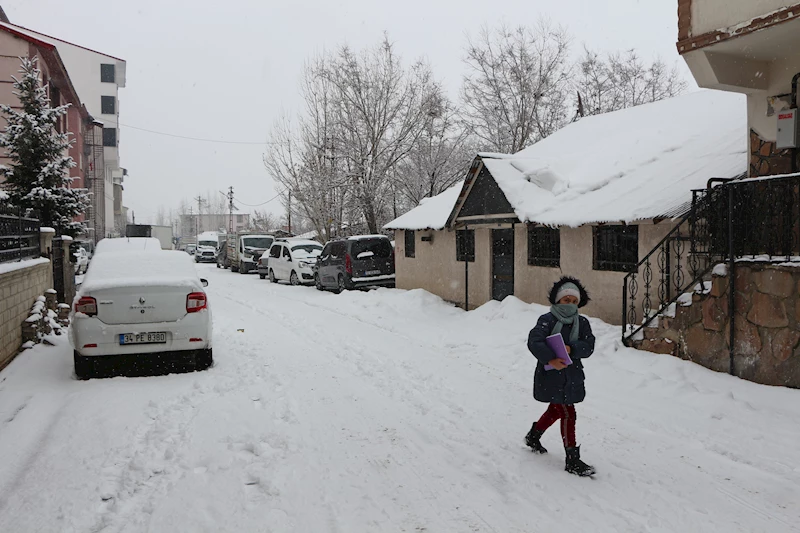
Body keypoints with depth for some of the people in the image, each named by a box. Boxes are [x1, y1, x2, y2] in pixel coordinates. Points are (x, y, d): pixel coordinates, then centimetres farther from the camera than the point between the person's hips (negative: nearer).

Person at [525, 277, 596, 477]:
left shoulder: (582, 323, 5)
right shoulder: (547, 320, -11)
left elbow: (588, 346, -7)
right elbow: (534, 342, -23)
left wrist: (570, 349, -25)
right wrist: (550, 359, -35)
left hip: (572, 376, 6)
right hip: (551, 377, -6)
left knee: (555, 411, 21)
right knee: (568, 414, -7)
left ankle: (533, 436, 46)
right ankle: (573, 461, 2)